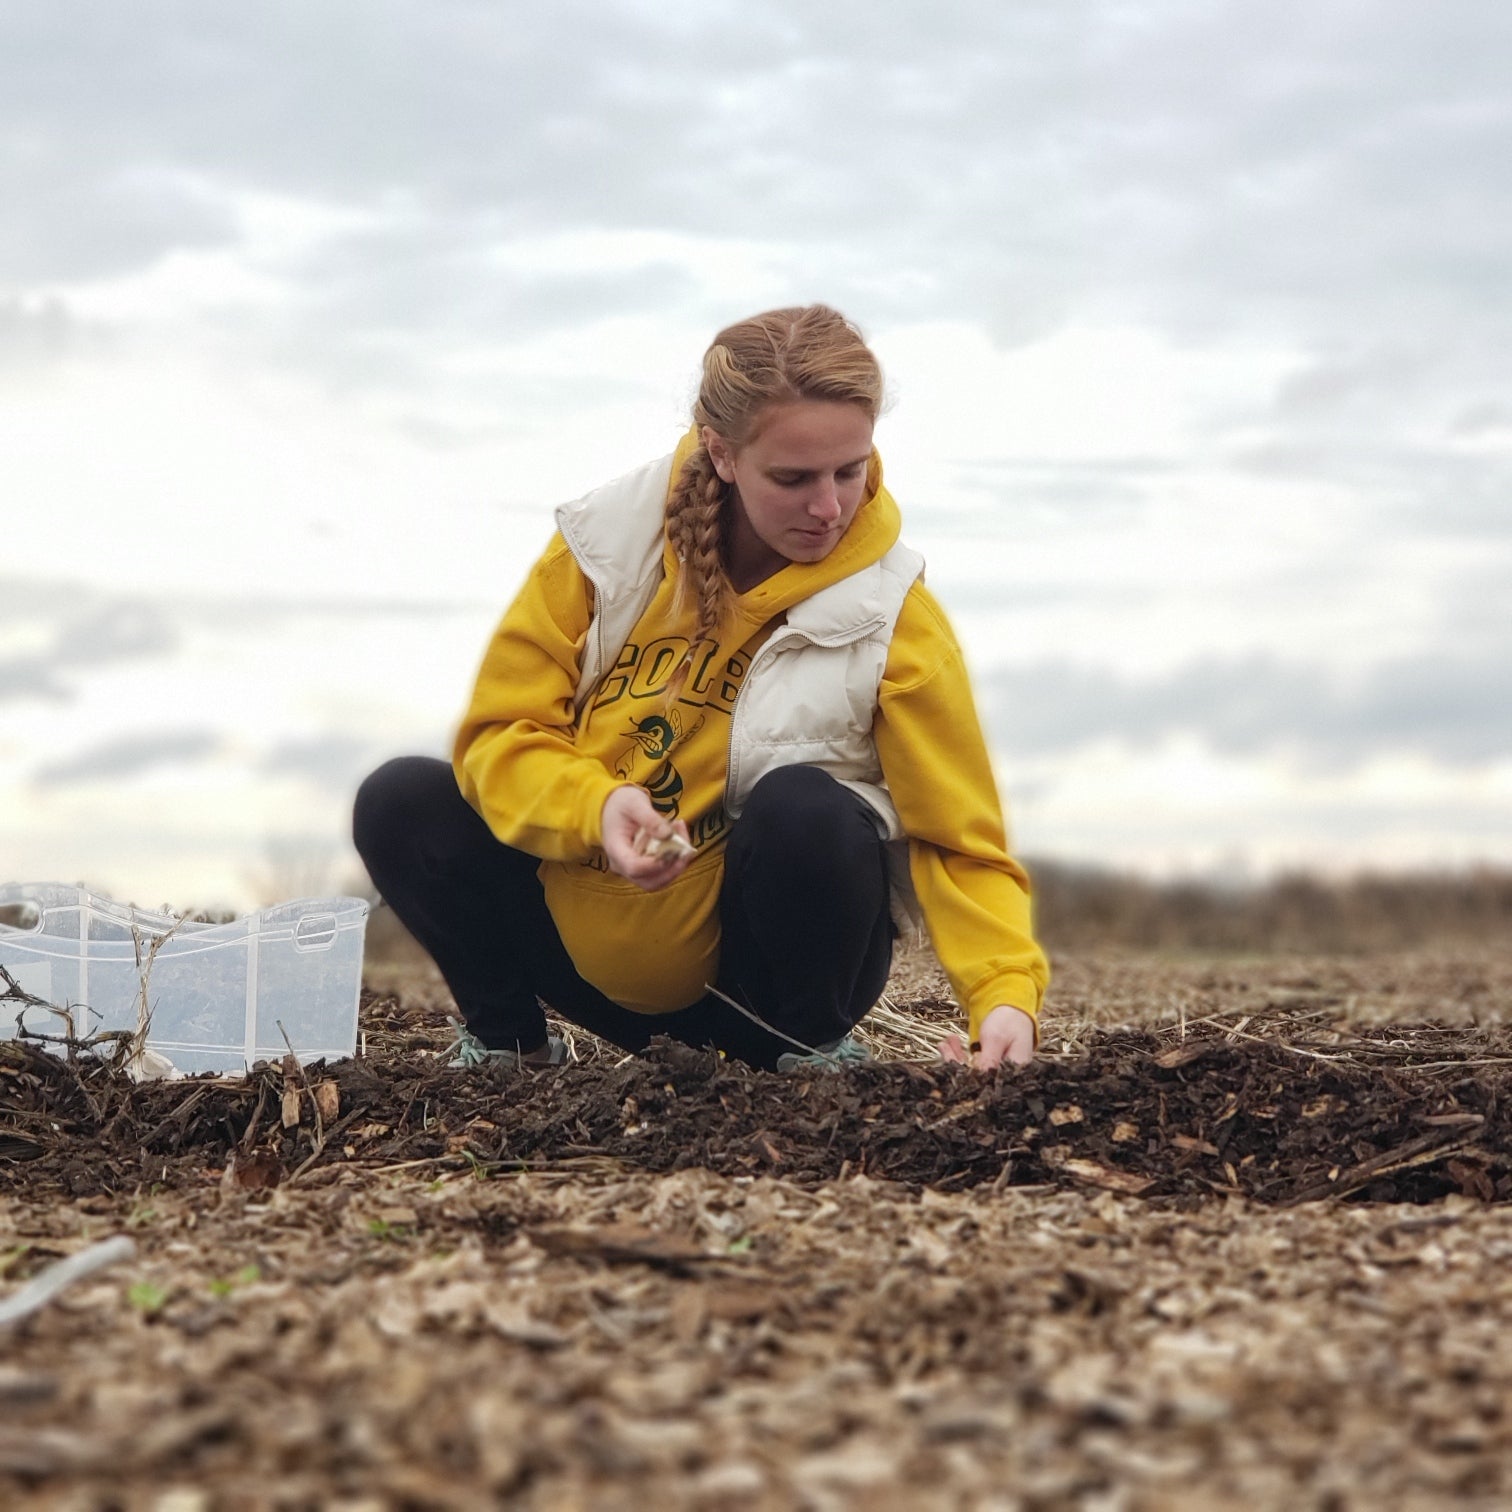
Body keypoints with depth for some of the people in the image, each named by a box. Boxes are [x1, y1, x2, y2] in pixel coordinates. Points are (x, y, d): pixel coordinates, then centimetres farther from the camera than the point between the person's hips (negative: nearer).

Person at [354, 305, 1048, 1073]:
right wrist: (594, 807, -30)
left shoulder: (888, 614, -15)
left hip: (757, 971, -2)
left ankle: (813, 1055, -7)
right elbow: (501, 731, -8)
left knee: (805, 813, -33)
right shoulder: (609, 541, -10)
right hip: (594, 948, 3)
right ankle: (506, 1043, 8)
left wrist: (1006, 996, -33)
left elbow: (960, 840, -16)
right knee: (400, 803, -14)